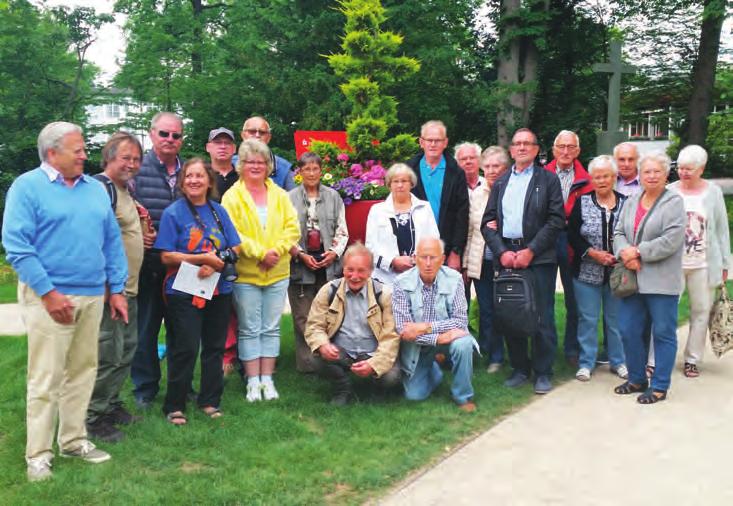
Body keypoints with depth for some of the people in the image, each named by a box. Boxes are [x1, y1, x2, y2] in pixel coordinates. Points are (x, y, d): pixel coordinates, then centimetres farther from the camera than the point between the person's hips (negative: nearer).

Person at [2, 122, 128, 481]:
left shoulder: (95, 189, 13)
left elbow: (112, 241, 14)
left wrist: (117, 289, 7)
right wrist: (48, 292, -16)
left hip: (93, 296, 6)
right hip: (50, 296, -5)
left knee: (83, 372, 12)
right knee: (46, 378, -2)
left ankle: (73, 441, 24)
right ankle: (38, 454, 8)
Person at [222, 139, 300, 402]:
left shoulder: (280, 195, 8)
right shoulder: (232, 196, -2)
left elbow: (292, 228, 4)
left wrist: (276, 250, -12)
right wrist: (260, 253, -16)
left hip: (278, 273, 3)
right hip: (245, 273, -3)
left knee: (271, 328, 8)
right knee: (249, 329, 3)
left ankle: (267, 379, 17)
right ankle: (253, 381, 12)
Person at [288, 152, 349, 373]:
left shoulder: (333, 196, 7)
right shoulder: (290, 198, 1)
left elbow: (342, 230, 9)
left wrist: (334, 252, -5)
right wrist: (301, 255, -9)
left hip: (328, 264, 1)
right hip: (300, 264, -1)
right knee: (303, 317, 1)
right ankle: (306, 362, 7)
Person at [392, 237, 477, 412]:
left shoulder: (454, 279, -16)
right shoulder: (402, 283, -18)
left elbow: (461, 321, -20)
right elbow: (402, 328, -22)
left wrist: (425, 327, -30)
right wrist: (438, 337, -32)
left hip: (448, 336, 0)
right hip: (416, 345, 1)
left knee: (463, 344, -32)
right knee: (414, 395, -5)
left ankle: (463, 396, -7)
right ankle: (433, 369, 30)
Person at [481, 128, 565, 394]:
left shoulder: (548, 179, 5)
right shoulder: (500, 183, 16)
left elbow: (556, 220, -4)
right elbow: (487, 222, 10)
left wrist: (530, 251, -12)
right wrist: (501, 252, -5)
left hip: (538, 257, -3)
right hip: (505, 255, 3)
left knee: (541, 317, -1)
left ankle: (543, 372, 10)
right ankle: (519, 368, 19)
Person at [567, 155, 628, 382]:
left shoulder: (625, 203, 3)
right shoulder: (582, 203, 0)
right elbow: (572, 234, -3)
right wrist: (593, 253, -13)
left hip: (617, 271, 1)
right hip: (587, 272, -1)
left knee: (616, 318, 9)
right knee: (587, 318, 4)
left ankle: (618, 361, 24)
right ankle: (586, 362, 16)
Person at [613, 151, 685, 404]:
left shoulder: (674, 202, -5)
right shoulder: (631, 202, 14)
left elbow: (671, 240, -15)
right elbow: (618, 233, 10)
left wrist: (638, 252, -14)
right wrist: (625, 252, -11)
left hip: (661, 281, -6)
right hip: (633, 279, 6)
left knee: (663, 333, 3)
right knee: (628, 330, 9)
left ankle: (659, 386, 13)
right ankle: (637, 379, 26)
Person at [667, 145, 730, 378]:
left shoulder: (713, 192, 1)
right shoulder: (669, 192, -1)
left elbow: (722, 229, 6)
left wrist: (724, 264, 4)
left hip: (703, 264, 1)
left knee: (701, 311, 8)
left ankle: (692, 359, 21)